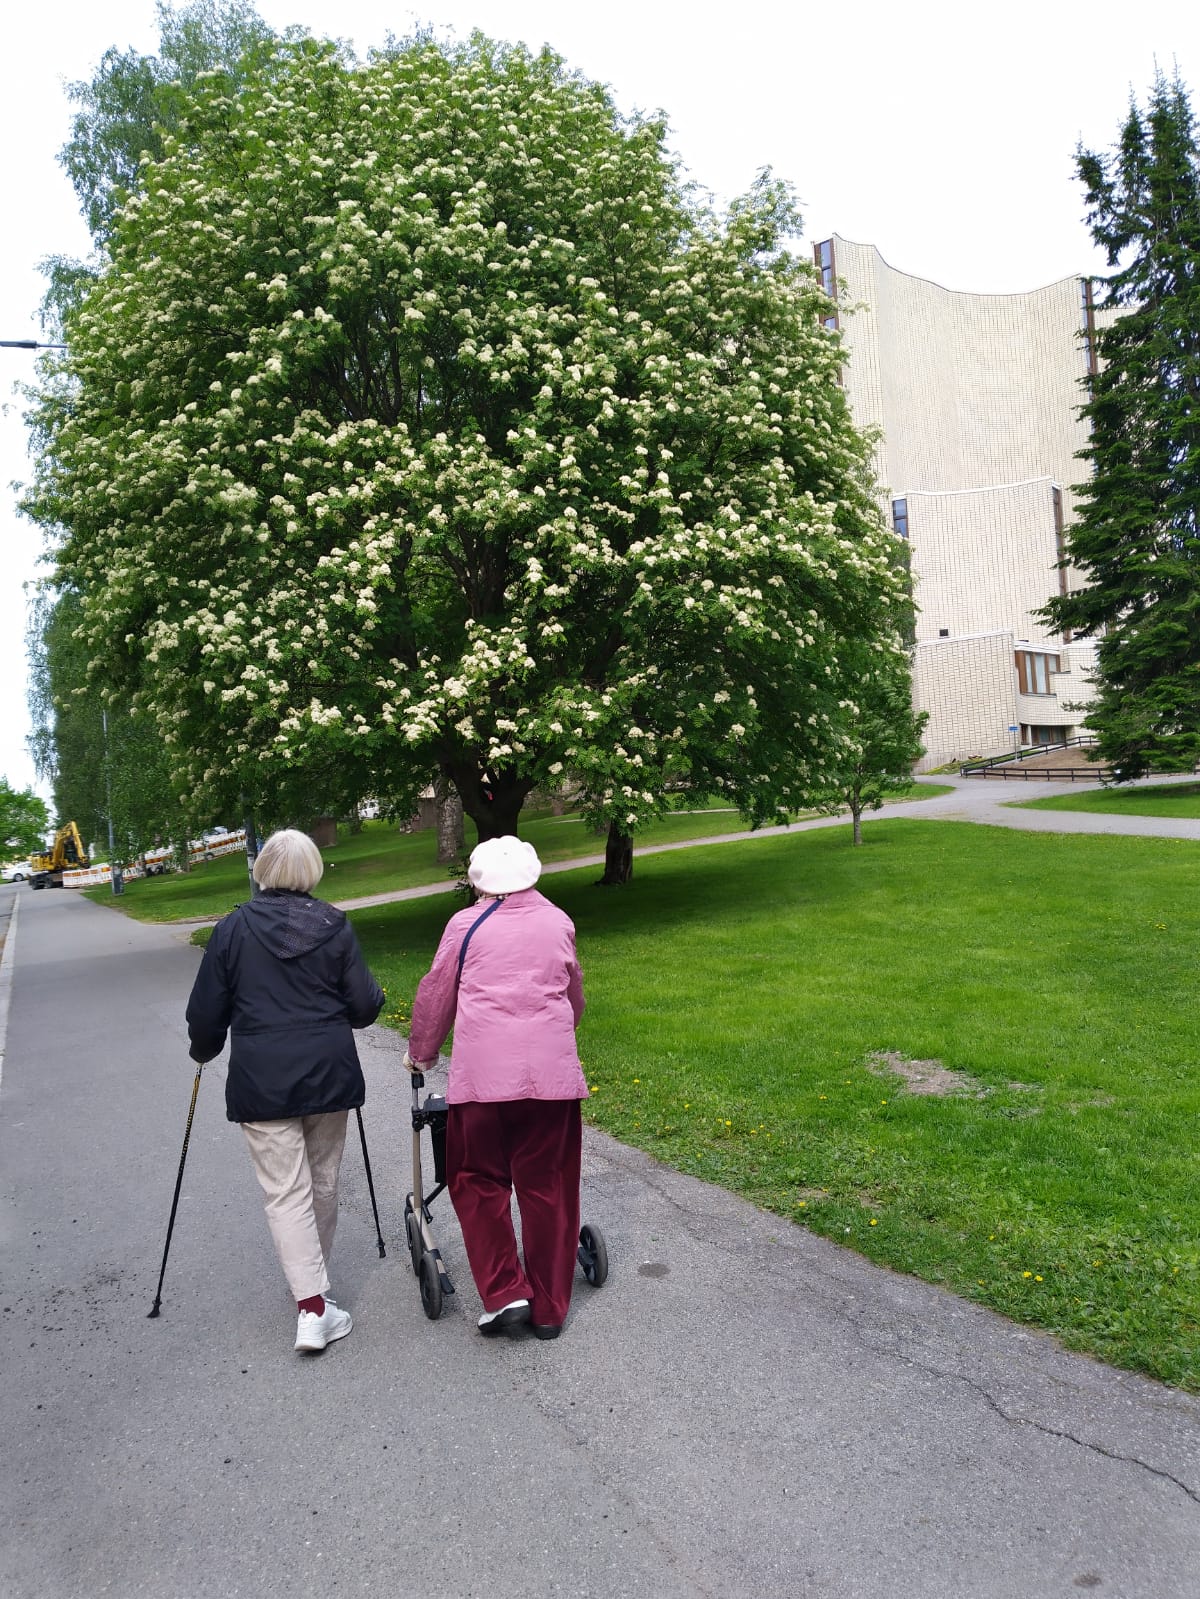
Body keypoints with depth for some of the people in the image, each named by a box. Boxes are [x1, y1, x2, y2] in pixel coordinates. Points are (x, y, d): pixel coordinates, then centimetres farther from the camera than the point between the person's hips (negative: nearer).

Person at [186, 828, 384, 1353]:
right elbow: (363, 1007, -2)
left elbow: (206, 1011, 2)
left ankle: (312, 1306, -6)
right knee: (323, 1183, 17)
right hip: (329, 1074, 2)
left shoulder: (233, 929, -3)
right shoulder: (334, 926, -2)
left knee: (286, 1191, 1)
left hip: (261, 1082, -2)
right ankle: (316, 1284, 33)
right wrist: (376, 994, 22)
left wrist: (204, 1051, 22)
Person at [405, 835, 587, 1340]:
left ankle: (504, 1293, 8)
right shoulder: (558, 922, 11)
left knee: (479, 1182, 14)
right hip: (551, 1071, 3)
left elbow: (435, 995, 11)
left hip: (483, 1074, -2)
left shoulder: (466, 925, 3)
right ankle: (549, 1308, 19)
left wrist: (420, 1052, 28)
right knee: (546, 1185, 10)